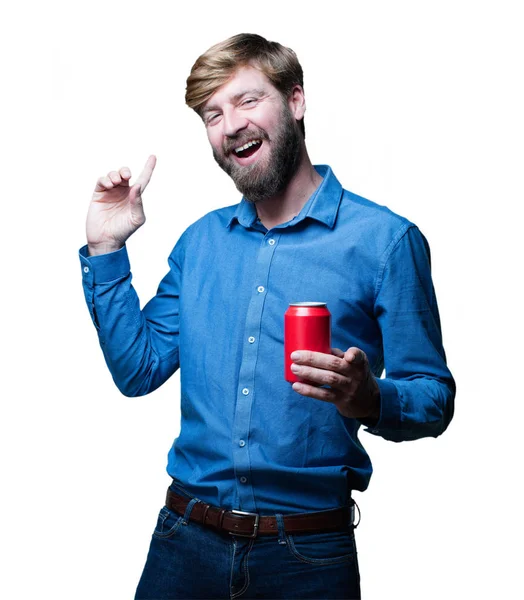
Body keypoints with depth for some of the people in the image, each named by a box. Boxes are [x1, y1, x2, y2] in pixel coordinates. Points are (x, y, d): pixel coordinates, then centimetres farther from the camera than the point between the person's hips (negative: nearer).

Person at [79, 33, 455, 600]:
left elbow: (434, 399, -7)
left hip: (309, 553, -3)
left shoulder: (386, 239, -8)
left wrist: (370, 399, -28)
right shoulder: (200, 241, 8)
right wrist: (105, 250, 1)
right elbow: (138, 370, 7)